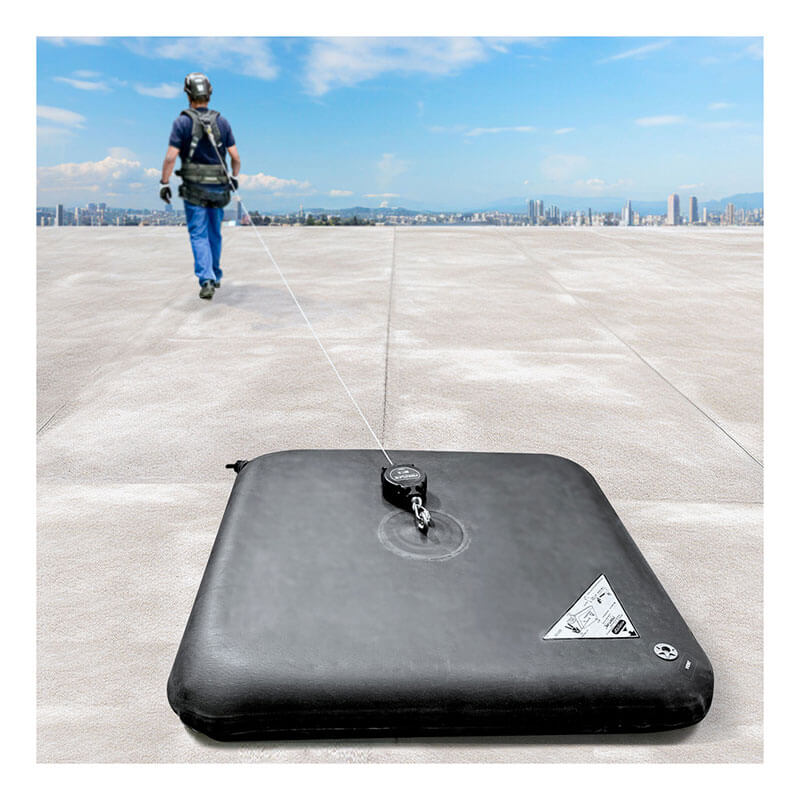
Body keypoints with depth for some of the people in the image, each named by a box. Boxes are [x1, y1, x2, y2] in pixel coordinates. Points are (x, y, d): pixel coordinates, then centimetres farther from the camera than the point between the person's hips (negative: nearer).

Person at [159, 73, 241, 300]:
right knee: (215, 234, 17)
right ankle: (215, 275, 31)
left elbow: (170, 157, -12)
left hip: (194, 189, -3)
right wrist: (234, 177, 19)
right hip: (219, 188, 3)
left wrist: (164, 183, -5)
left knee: (199, 235, 1)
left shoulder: (182, 122, -6)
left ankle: (206, 280, -12)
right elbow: (235, 157, 3)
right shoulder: (222, 122, 3)